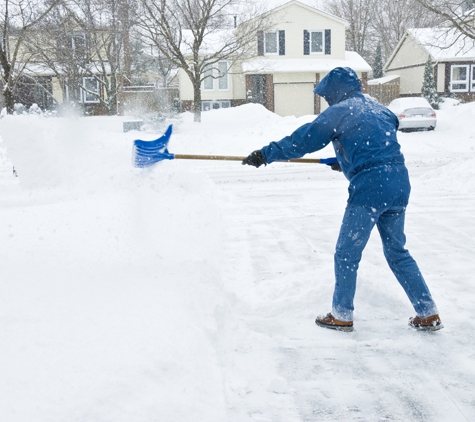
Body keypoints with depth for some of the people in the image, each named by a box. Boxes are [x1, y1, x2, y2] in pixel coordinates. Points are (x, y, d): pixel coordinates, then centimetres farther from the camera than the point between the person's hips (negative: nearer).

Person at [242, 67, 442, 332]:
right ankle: (429, 314, 20)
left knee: (347, 255, 7)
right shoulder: (380, 110, 19)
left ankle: (342, 315, 17)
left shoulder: (339, 112, -2)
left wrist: (265, 155, 3)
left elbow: (302, 140, -4)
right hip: (400, 184, 7)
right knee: (397, 251, 18)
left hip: (369, 189, -7)